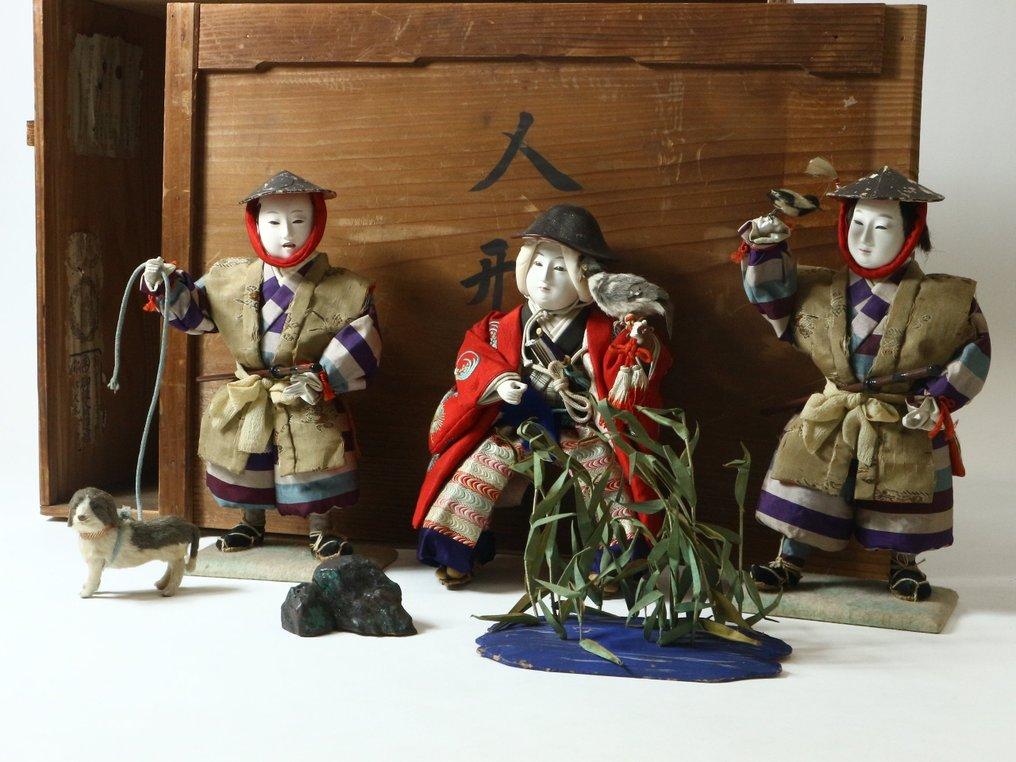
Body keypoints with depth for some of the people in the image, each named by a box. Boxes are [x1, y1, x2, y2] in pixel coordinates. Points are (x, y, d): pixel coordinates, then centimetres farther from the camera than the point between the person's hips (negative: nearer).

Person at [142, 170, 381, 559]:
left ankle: (322, 530, 19)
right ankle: (251, 523, 39)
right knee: (246, 462, 15)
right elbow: (193, 309, 10)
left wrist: (321, 379, -18)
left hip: (309, 405, -3)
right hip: (247, 401, 3)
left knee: (316, 464, -3)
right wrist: (167, 284, -8)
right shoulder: (232, 278, -1)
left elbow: (360, 345, -11)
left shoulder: (343, 290, -12)